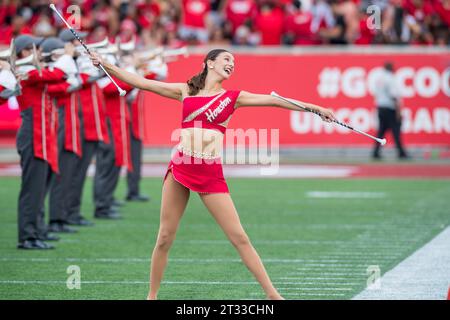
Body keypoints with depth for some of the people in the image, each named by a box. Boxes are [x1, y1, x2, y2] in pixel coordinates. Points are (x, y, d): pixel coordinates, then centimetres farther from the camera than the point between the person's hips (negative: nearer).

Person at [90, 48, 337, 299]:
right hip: (180, 167, 1)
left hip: (211, 173, -1)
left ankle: (272, 294, 0)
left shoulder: (232, 97, 9)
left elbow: (273, 100, 4)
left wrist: (315, 108, -1)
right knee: (165, 238, 4)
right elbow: (141, 82, 11)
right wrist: (106, 64, 8)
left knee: (239, 237, -3)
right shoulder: (186, 91, 11)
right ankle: (152, 295, 17)